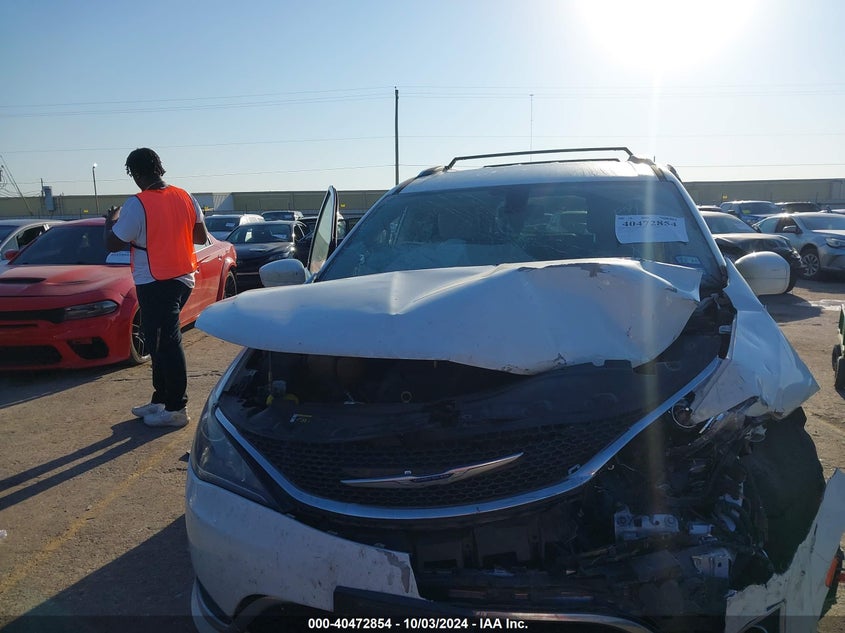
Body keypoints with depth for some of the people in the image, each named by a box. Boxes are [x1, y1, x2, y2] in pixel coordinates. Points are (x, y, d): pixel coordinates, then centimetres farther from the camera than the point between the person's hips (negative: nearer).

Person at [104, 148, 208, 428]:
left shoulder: (137, 205, -15)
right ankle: (161, 400, 26)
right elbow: (201, 237, 10)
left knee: (165, 344, -2)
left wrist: (111, 221, 9)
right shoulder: (185, 197, 4)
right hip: (182, 278, 8)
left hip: (155, 284, -8)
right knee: (161, 341, 17)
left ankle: (176, 408, 5)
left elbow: (113, 244, -9)